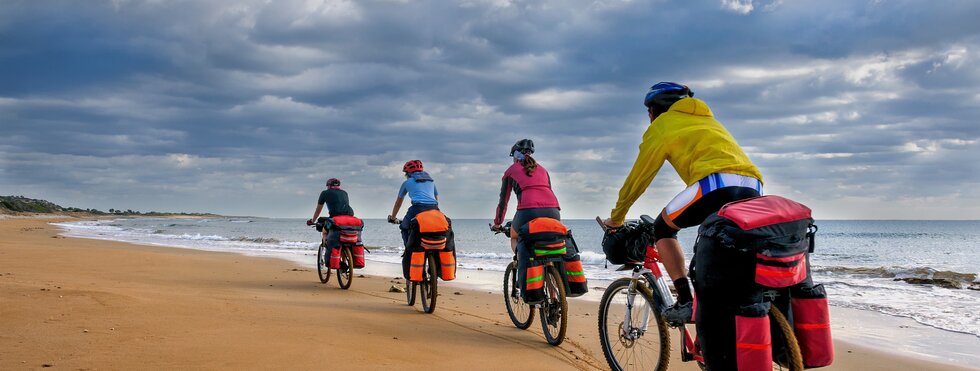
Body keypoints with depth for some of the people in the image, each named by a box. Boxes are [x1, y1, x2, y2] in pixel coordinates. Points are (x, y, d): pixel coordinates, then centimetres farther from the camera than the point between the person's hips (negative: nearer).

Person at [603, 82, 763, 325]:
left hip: (717, 183, -6)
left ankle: (686, 302, 5)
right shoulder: (707, 120, 38)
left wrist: (616, 218, 33)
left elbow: (638, 178, 21)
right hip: (753, 190, 6)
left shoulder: (662, 125, 18)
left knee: (662, 228, 15)